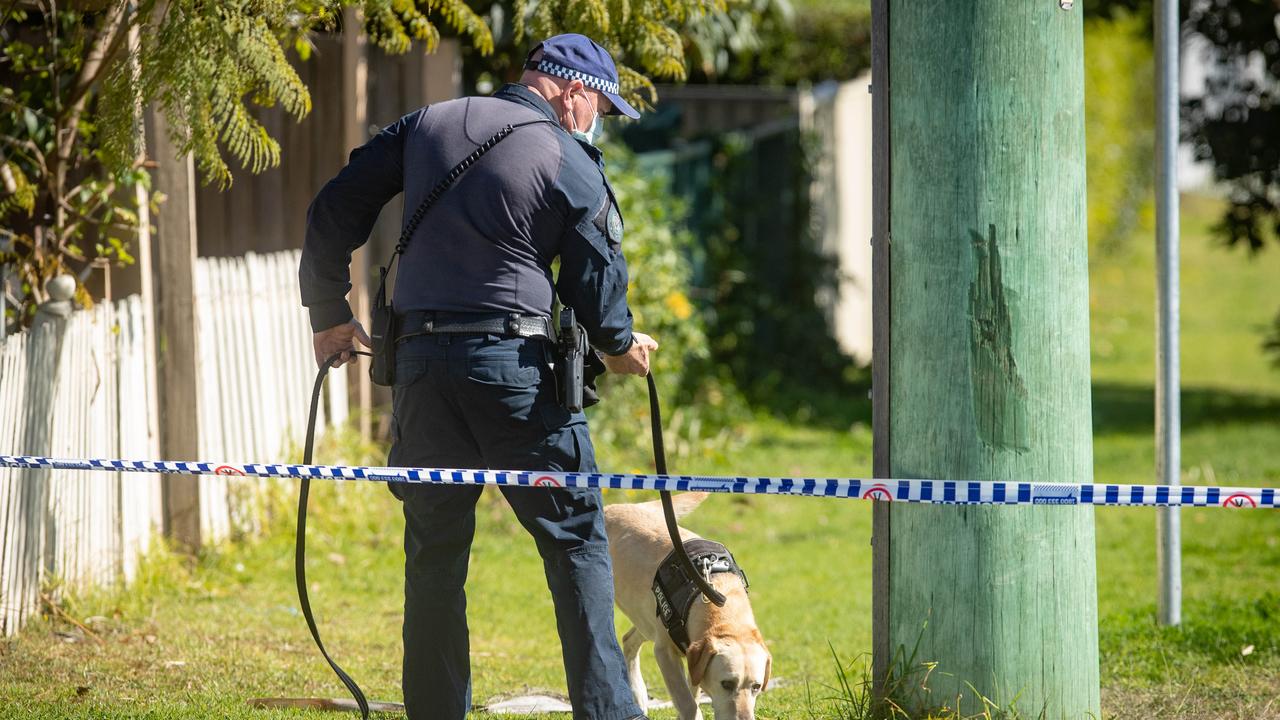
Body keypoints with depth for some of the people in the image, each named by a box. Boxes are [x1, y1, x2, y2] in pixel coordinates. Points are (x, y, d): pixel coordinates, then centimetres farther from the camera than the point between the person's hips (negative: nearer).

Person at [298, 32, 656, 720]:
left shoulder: (427, 125, 11)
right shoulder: (570, 165, -2)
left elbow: (333, 212, 10)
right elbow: (598, 283, 0)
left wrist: (329, 314, 20)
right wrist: (621, 347, 21)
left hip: (421, 361, 4)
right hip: (515, 364, -4)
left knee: (435, 551, 11)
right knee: (576, 540, 3)